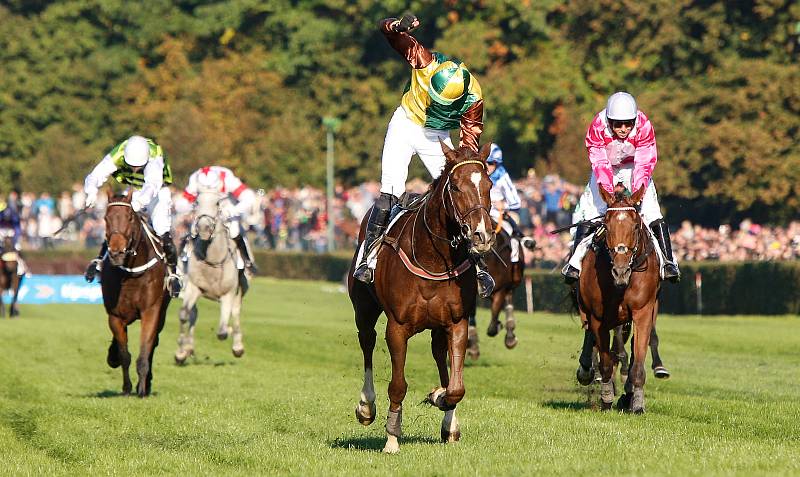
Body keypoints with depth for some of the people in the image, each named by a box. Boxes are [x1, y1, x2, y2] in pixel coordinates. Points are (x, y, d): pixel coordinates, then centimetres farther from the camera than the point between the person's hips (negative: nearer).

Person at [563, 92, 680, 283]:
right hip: (607, 169, 0)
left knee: (652, 212, -15)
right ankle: (575, 262, -5)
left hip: (634, 169, 0)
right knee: (589, 209, -12)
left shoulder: (644, 126, -27)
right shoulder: (597, 127, -27)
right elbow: (599, 163, -26)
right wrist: (608, 189, -39)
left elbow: (645, 163, -24)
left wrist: (637, 191, -37)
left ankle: (668, 261, -9)